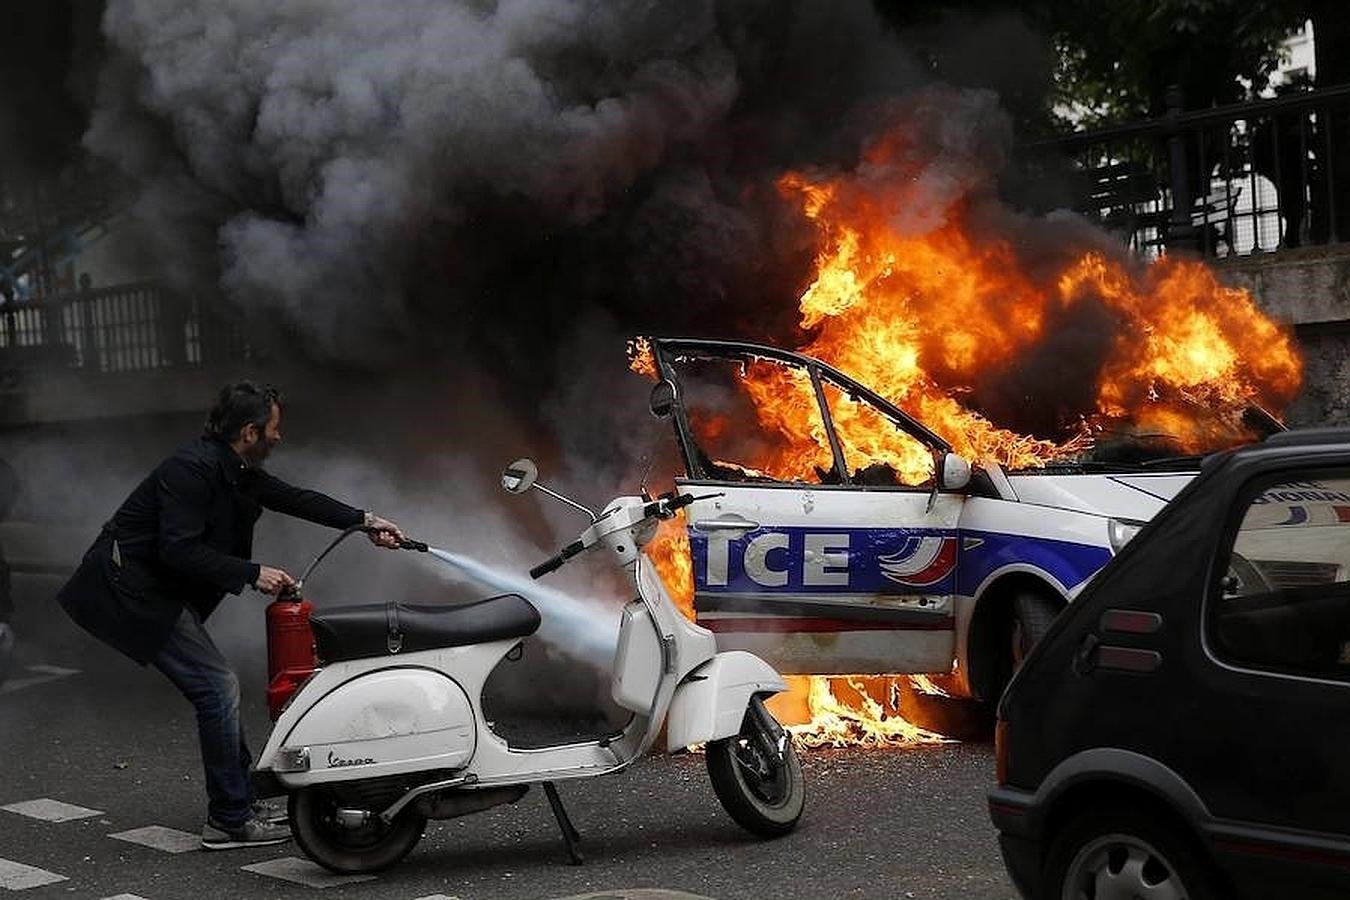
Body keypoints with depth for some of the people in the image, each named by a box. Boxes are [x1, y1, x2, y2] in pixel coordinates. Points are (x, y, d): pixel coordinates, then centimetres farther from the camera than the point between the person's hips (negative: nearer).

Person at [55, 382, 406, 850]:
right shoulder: (192, 469, -22)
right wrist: (253, 573, -24)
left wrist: (365, 521, 13)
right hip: (132, 590, -10)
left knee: (216, 688, 10)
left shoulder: (238, 472, 8)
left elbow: (293, 498, 17)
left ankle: (240, 800, 18)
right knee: (218, 686, -11)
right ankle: (230, 820, -6)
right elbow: (180, 550, -27)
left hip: (161, 591, 10)